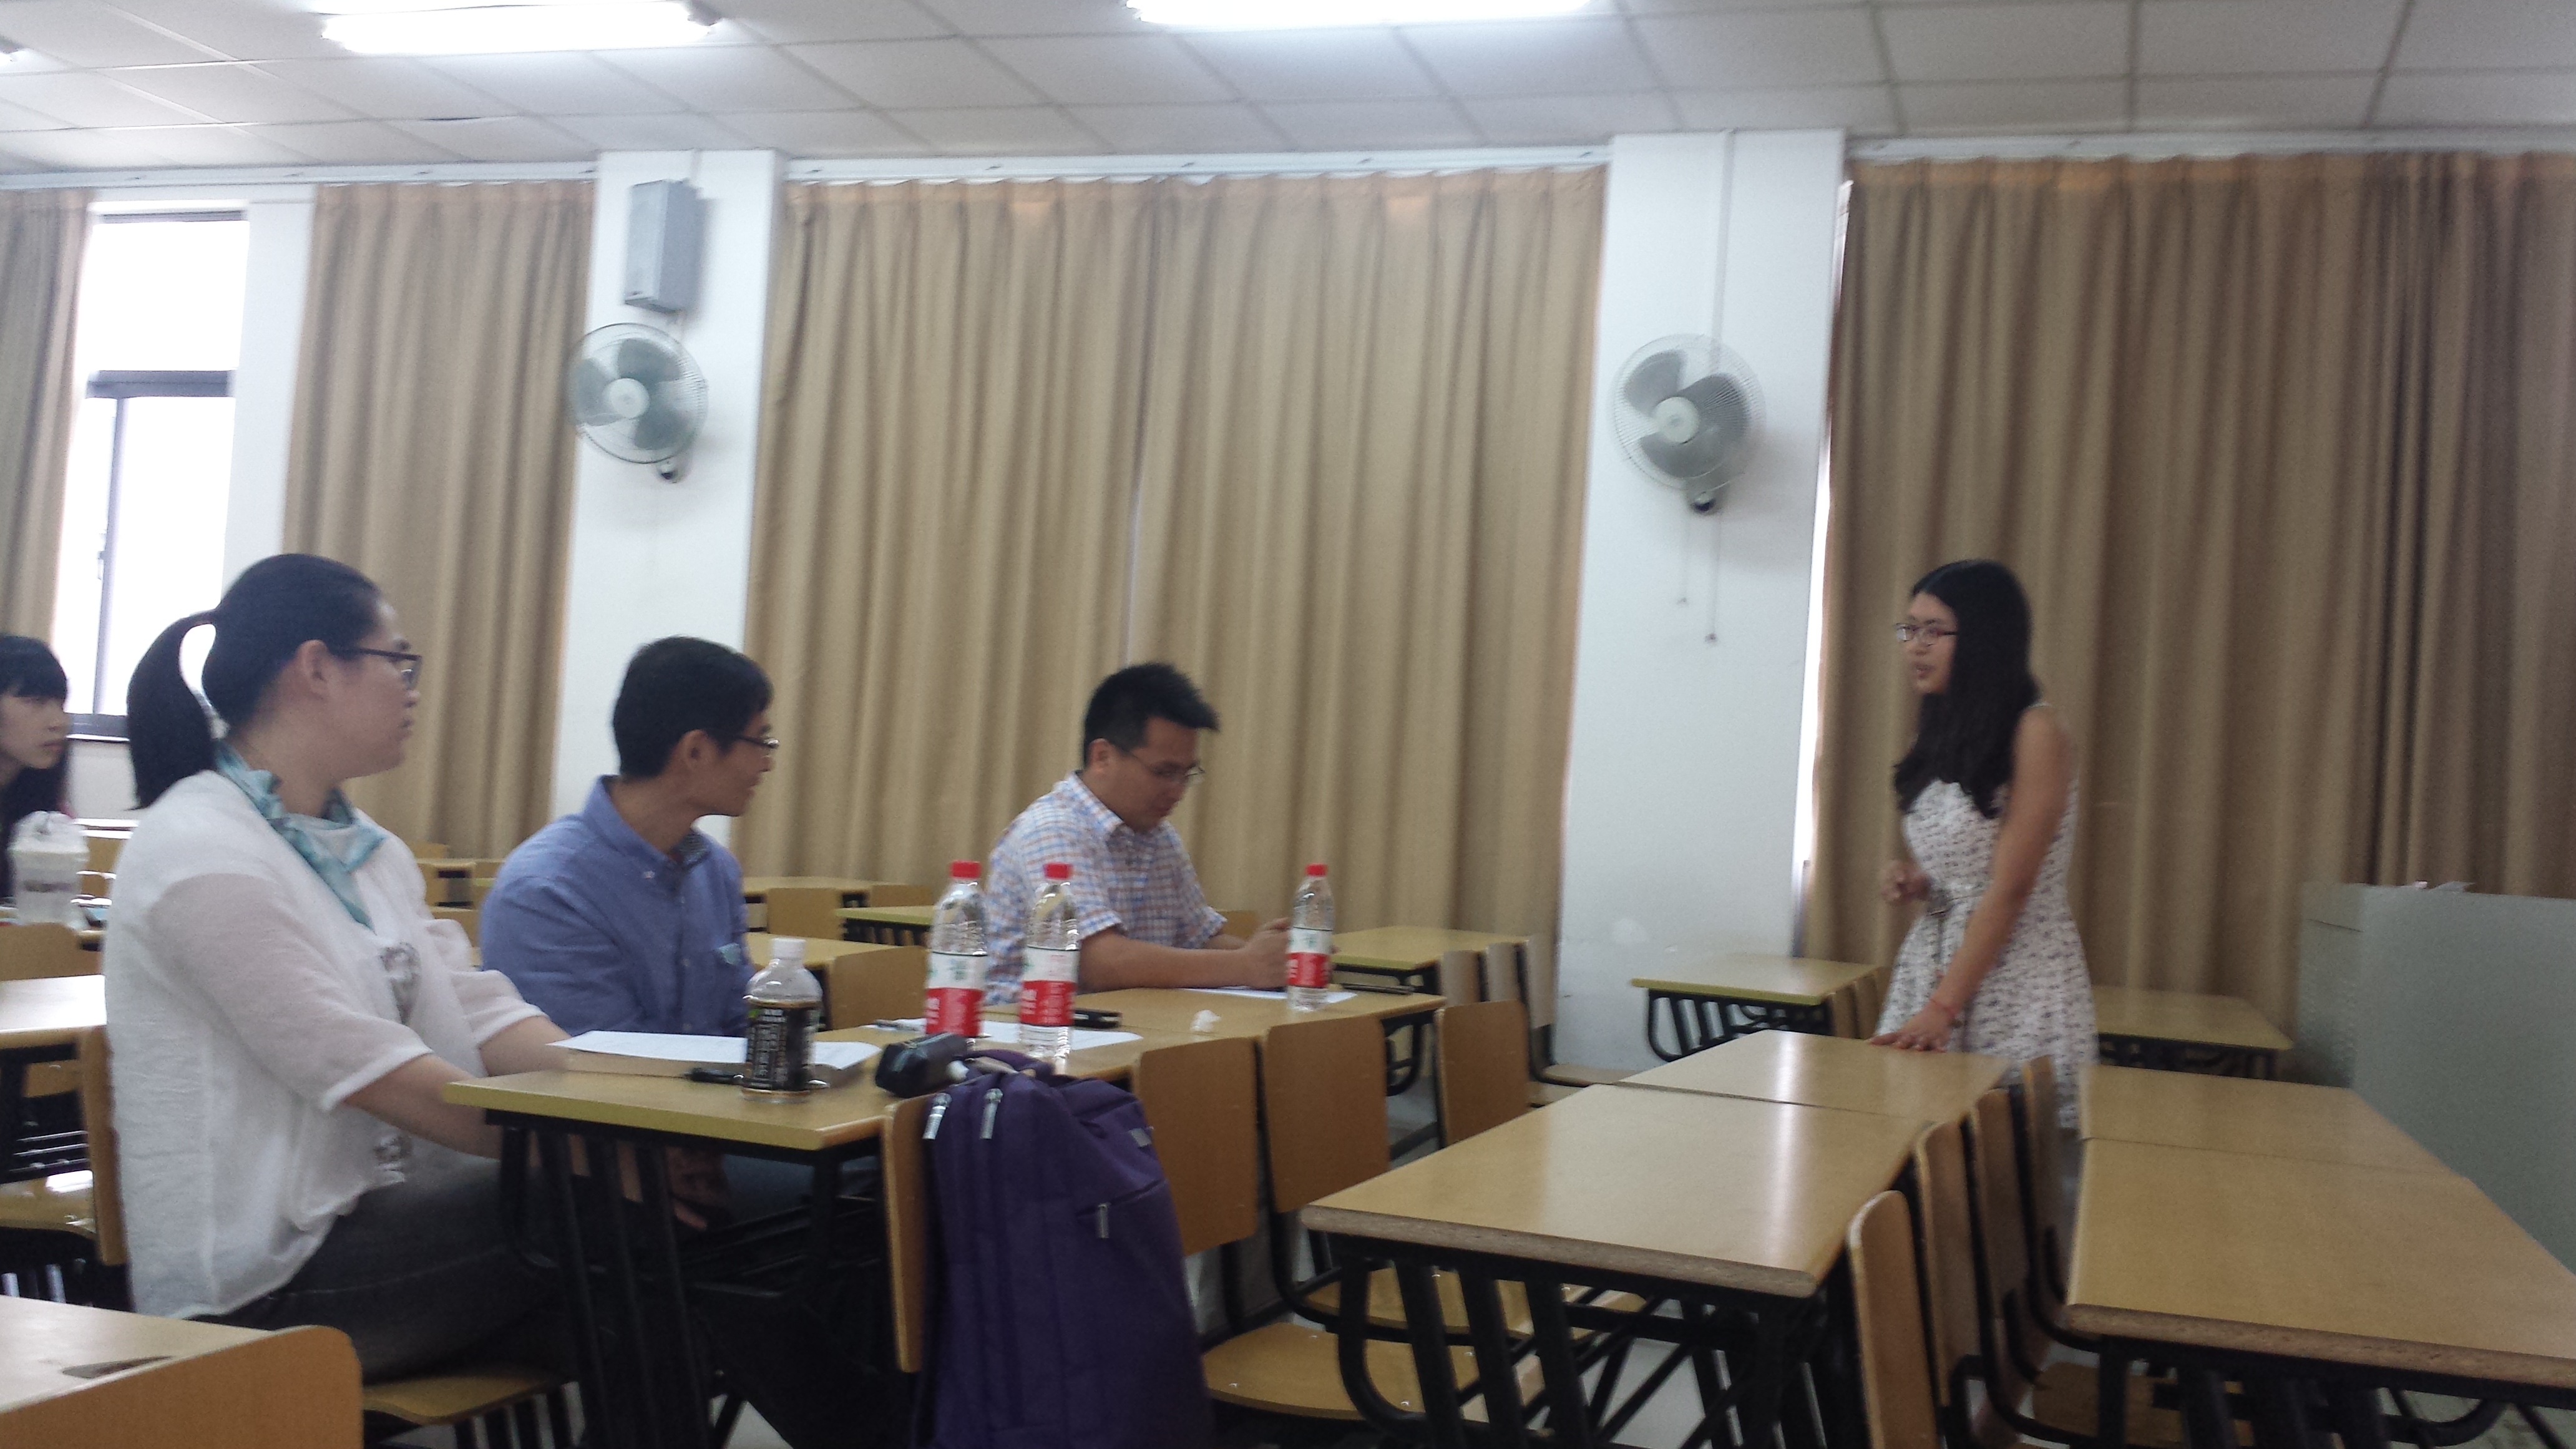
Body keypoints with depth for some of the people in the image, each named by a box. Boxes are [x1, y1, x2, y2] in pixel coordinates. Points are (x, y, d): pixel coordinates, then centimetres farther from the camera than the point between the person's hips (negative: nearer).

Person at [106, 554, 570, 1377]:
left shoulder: (362, 848, 15)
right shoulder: (202, 854, -14)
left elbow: (478, 1013, 5)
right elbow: (366, 1073, -20)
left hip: (375, 1210, 8)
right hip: (268, 1279, -8)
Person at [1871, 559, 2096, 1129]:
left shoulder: (2035, 733, -11)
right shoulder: (1942, 735, 12)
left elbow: (2010, 889, -16)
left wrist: (1942, 1008, -19)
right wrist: (1916, 883, 0)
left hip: (2019, 981, -7)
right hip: (1931, 963, 7)